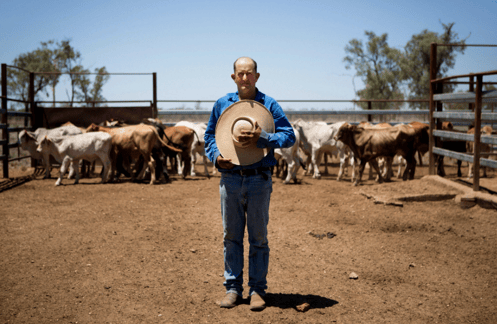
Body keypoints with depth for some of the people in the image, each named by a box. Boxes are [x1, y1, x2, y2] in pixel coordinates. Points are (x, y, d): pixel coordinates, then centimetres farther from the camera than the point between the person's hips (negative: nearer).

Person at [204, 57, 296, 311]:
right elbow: (210, 136, 16)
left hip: (259, 179, -2)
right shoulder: (221, 105, 8)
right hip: (230, 179, 2)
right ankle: (233, 287, 18)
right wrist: (215, 156, -3)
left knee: (258, 236, 4)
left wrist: (261, 138, -21)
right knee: (231, 235, 8)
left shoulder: (269, 104, 0)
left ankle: (257, 289, 13)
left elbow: (289, 136, -6)